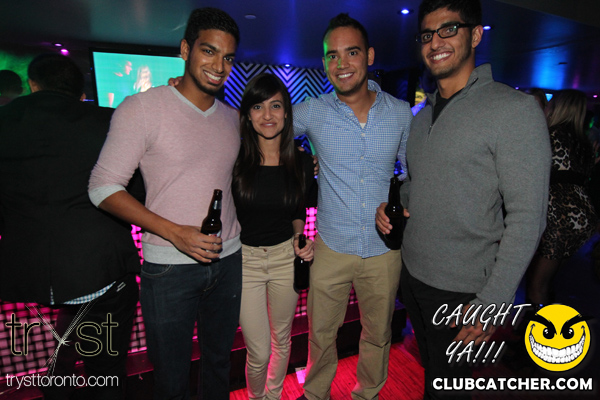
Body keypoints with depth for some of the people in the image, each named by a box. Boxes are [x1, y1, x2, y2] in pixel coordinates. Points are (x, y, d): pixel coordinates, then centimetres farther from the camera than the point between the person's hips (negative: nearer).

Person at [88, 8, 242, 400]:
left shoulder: (232, 117, 8)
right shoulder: (141, 108, -9)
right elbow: (104, 187, -11)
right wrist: (175, 232, -20)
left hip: (228, 260, 5)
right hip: (169, 265, -4)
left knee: (219, 361, 23)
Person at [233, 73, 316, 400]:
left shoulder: (302, 163, -5)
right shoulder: (234, 160, -14)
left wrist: (299, 238, -7)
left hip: (286, 257, 3)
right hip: (243, 259, -2)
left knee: (282, 340, 21)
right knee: (259, 352, 5)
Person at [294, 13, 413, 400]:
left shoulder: (401, 113, -2)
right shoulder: (313, 112, -6)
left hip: (384, 249, 2)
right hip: (332, 248, -1)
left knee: (378, 333, 21)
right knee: (321, 332, 16)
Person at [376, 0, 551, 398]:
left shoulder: (514, 108, -15)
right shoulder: (424, 114, 8)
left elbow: (527, 217, -18)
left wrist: (492, 302, -19)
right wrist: (393, 204, -3)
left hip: (462, 291, -6)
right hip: (412, 273, 7)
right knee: (429, 368, 28)